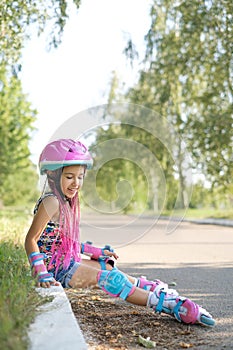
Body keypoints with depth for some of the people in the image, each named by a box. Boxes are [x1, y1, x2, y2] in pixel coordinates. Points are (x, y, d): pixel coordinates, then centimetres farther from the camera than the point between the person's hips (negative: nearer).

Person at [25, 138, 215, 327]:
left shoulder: (65, 202, 12)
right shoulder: (51, 202, -18)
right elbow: (31, 240, -21)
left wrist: (97, 251, 24)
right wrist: (42, 274, -31)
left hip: (67, 261, 10)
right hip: (56, 268, -10)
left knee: (107, 266, 20)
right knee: (110, 279, -16)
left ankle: (152, 287, 32)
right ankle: (164, 303, -19)